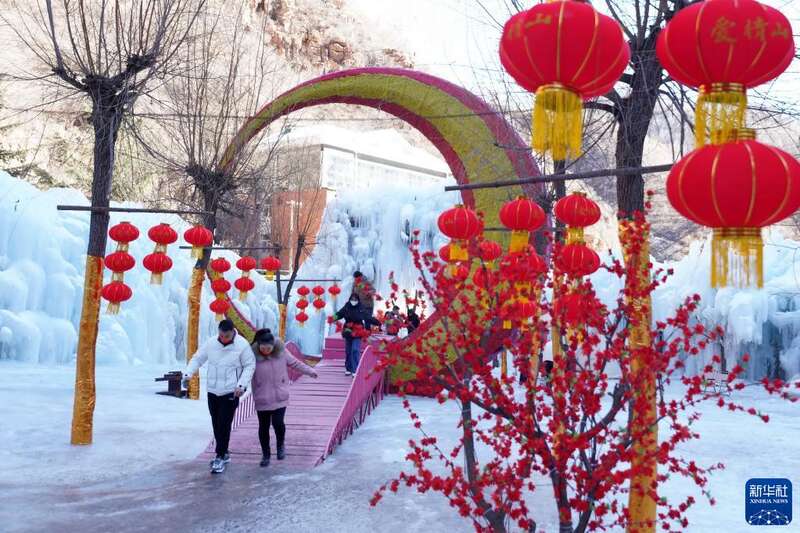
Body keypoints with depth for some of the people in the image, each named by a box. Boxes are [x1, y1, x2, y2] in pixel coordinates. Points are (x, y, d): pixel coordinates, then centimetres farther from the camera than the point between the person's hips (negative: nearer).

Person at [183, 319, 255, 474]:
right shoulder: (211, 343, -2)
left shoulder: (242, 345, -11)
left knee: (224, 424, -7)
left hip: (230, 392, -4)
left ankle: (220, 457, 3)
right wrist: (188, 374, -9)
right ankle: (223, 454, 28)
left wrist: (241, 385, -16)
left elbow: (249, 366, -6)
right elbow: (197, 359, 6)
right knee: (216, 424, 13)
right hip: (213, 390, 5)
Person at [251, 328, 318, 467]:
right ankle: (265, 455, 25)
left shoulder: (281, 352, -4)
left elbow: (295, 363, 10)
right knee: (263, 426, 8)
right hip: (262, 399, 0)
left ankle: (281, 445, 22)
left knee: (278, 423, -9)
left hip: (280, 397, 0)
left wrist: (310, 371, 18)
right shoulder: (253, 356, -11)